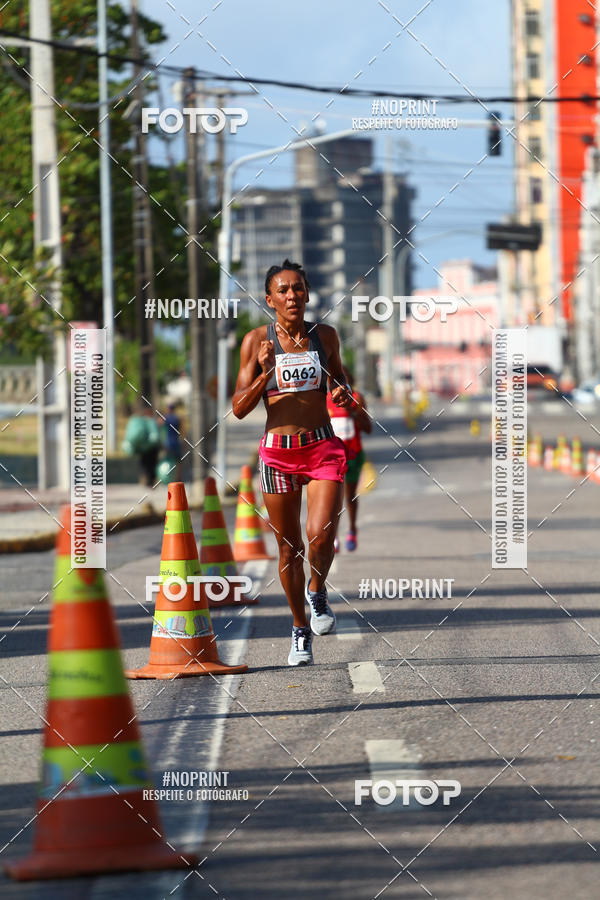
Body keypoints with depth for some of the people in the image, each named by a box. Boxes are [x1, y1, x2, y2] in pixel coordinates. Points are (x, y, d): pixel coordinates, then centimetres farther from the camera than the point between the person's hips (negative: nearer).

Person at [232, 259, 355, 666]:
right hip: (278, 452, 0)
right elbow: (239, 408, -3)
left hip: (323, 448, 0)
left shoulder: (325, 335, 3)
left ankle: (317, 593, 13)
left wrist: (343, 394, 1)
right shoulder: (257, 340, -3)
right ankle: (301, 630, 25)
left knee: (321, 535, -19)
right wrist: (265, 373, -19)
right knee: (289, 547, 7)